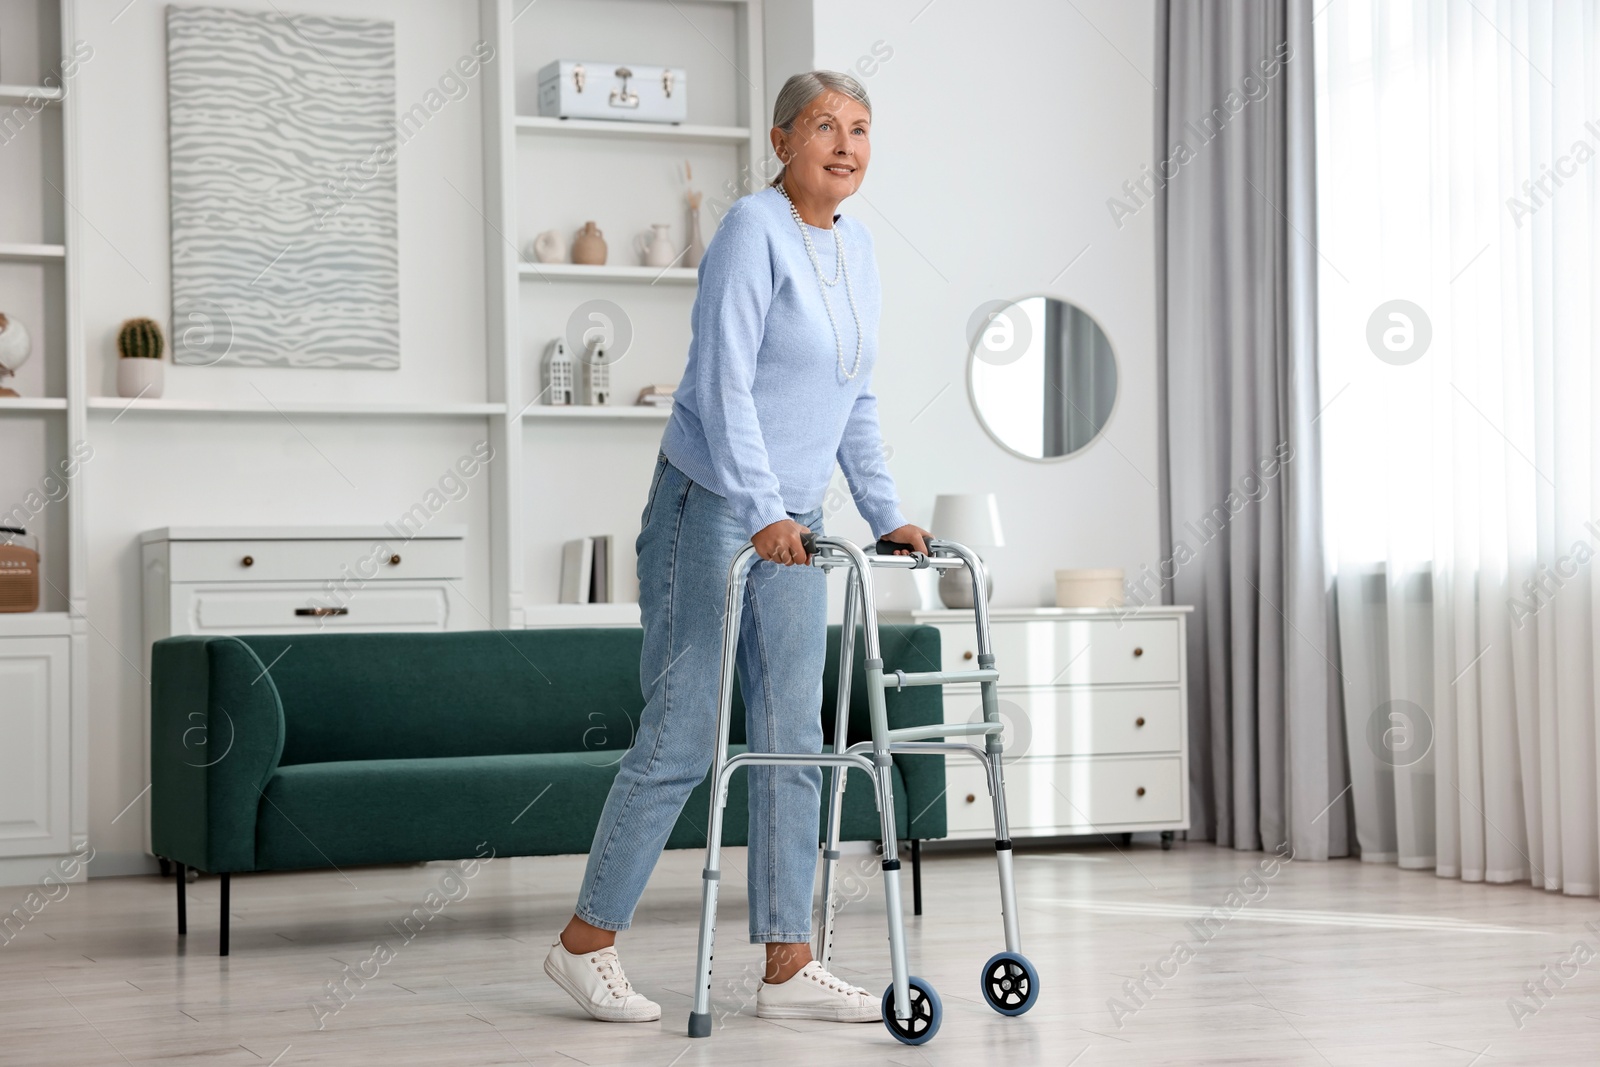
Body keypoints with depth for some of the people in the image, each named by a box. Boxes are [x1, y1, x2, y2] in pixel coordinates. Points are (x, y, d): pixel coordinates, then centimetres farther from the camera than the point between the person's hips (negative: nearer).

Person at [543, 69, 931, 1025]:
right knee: (683, 735, -6)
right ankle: (587, 941, 8)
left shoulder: (856, 247, 12)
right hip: (710, 508, -8)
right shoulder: (753, 230, -12)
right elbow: (722, 385, -20)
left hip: (789, 527, 8)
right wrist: (762, 514, -27)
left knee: (794, 741, 5)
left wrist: (885, 514, 13)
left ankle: (789, 967, 8)